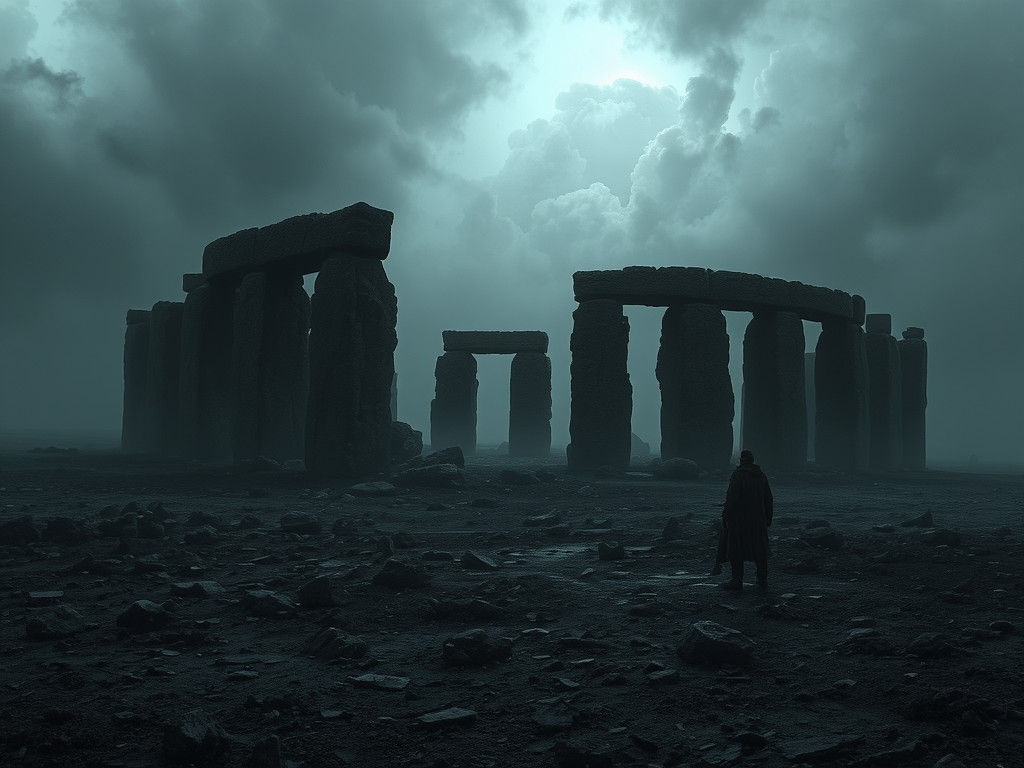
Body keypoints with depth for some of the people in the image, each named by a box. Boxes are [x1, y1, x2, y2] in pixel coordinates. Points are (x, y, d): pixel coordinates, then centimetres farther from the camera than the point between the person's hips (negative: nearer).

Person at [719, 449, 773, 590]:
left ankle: (737, 580, -2)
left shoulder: (738, 474, -11)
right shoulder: (761, 476, 7)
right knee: (759, 548, 12)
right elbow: (769, 499, 9)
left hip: (739, 517, -6)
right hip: (758, 518, 6)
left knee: (735, 548, 0)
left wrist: (725, 515, -12)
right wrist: (768, 518, 17)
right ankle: (762, 579, 13)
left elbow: (732, 497, -17)